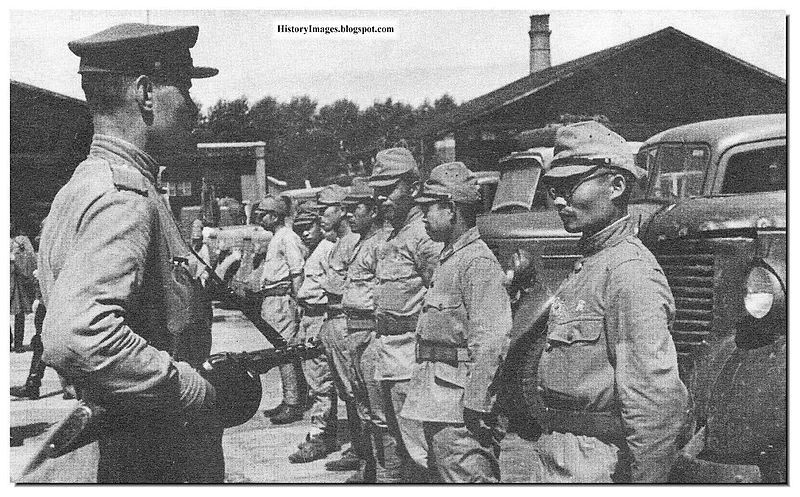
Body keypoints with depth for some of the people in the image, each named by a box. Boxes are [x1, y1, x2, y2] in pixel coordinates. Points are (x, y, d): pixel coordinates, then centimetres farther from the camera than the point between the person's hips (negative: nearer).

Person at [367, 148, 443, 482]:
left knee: (416, 448, -4)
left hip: (411, 358, -10)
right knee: (387, 445, 17)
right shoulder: (391, 238, 17)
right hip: (386, 358, 10)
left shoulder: (424, 235, -14)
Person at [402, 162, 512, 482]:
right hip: (438, 402, 11)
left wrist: (476, 405, -24)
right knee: (445, 473, 17)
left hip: (458, 408, -10)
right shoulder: (451, 258, 16)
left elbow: (490, 343, -23)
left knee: (467, 479, -7)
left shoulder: (479, 263, -17)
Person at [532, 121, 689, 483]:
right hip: (555, 453, 9)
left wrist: (645, 481, -22)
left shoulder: (631, 273, -20)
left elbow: (658, 402, -26)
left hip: (593, 463, -9)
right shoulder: (589, 264, 12)